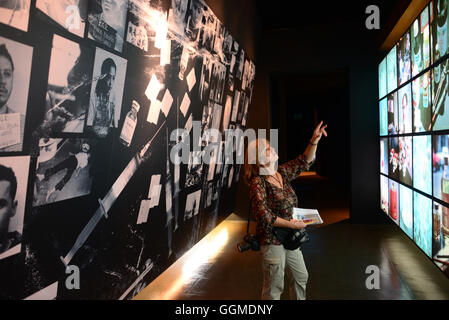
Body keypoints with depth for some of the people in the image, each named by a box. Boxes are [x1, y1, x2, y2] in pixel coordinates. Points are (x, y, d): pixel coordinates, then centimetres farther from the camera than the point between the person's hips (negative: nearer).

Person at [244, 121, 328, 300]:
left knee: (302, 276, 25)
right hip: (272, 241, -8)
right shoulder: (258, 183, -20)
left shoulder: (282, 173, 2)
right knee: (274, 289, 6)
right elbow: (264, 217, -25)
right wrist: (292, 224, -20)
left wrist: (314, 141, -2)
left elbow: (304, 162, 12)